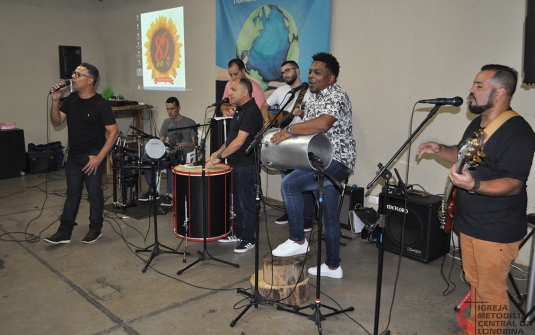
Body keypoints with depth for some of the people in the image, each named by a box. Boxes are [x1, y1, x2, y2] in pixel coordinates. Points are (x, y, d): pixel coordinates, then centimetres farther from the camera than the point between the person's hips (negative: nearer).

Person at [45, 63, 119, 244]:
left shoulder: (100, 104, -15)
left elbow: (113, 132, -17)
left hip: (92, 156, -6)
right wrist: (55, 101, -10)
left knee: (94, 193, 5)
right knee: (72, 193, 11)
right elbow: (56, 122, 6)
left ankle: (95, 229, 21)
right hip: (73, 156, 6)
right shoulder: (71, 99, 4)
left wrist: (99, 157, -19)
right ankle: (64, 232, 17)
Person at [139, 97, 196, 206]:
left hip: (185, 155, -6)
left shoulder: (190, 123, -3)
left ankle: (170, 194, -30)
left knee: (170, 162, -38)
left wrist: (185, 144, -28)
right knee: (145, 157, -16)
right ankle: (153, 190, -8)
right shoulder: (166, 123, 14)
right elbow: (161, 141, 13)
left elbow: (194, 144, -7)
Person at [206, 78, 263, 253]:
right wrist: (219, 151, 11)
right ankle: (238, 233, 30)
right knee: (237, 201, 18)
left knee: (246, 202, 1)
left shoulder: (252, 112, -19)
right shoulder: (240, 110, 13)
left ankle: (249, 239, 12)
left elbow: (239, 141, -25)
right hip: (235, 163, 10)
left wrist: (220, 157, -23)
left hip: (246, 166, -10)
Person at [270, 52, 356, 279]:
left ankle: (298, 240, -9)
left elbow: (321, 125, -35)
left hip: (337, 161, -9)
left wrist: (289, 130, -26)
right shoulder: (313, 97, 14)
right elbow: (309, 127, 17)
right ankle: (333, 266, 25)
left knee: (290, 183, -23)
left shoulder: (336, 97, -17)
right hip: (323, 162, 9)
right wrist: (291, 132, -2)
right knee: (329, 217, 13)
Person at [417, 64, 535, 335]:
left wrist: (474, 185, -40)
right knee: (475, 283, 21)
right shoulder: (477, 123, 9)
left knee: (491, 291, 4)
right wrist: (440, 150, 5)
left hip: (497, 229, -9)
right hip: (469, 222, 9)